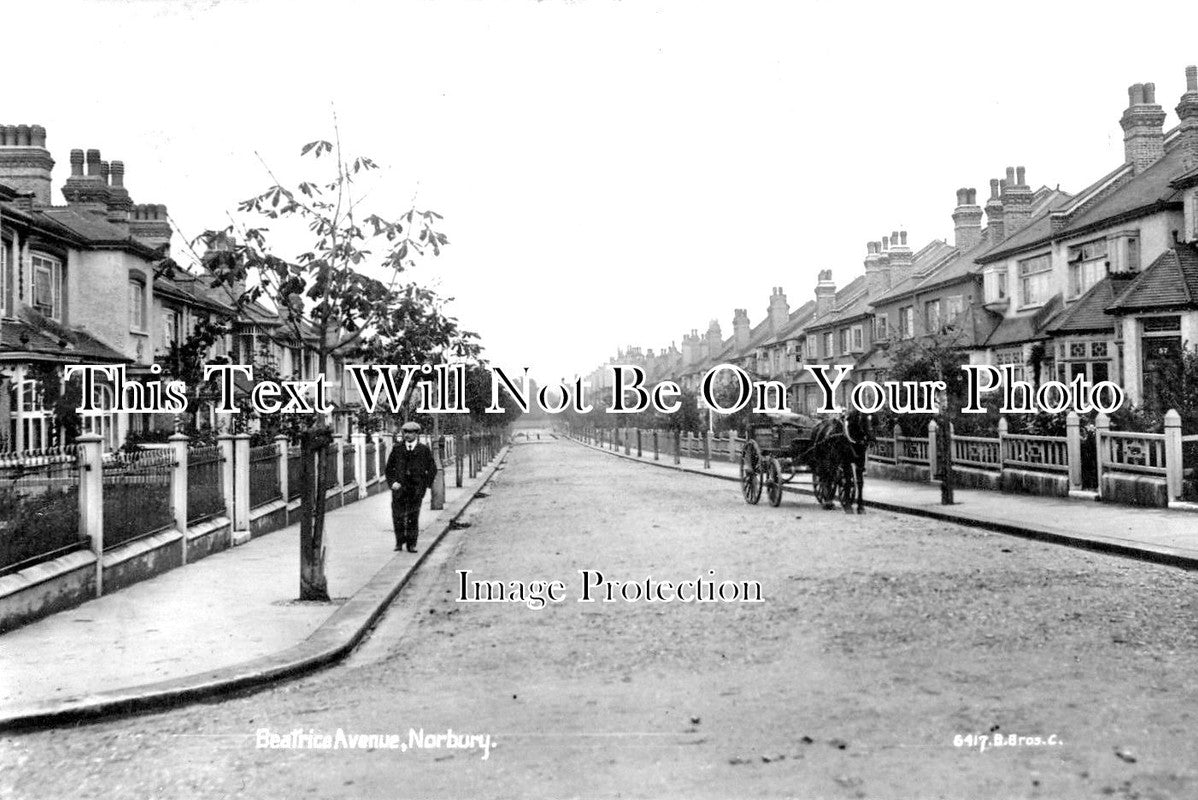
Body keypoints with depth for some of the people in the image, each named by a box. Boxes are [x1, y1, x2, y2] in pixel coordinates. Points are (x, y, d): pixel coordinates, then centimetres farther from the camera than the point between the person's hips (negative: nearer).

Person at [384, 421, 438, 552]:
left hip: (416, 490, -1)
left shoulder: (424, 450, 3)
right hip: (399, 488, 1)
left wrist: (425, 485, 2)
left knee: (413, 517, -1)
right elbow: (388, 469, 11)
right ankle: (399, 542, 19)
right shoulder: (397, 448, 5)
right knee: (398, 517, 1)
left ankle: (411, 545, 9)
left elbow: (432, 469, 10)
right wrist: (392, 482, -4)